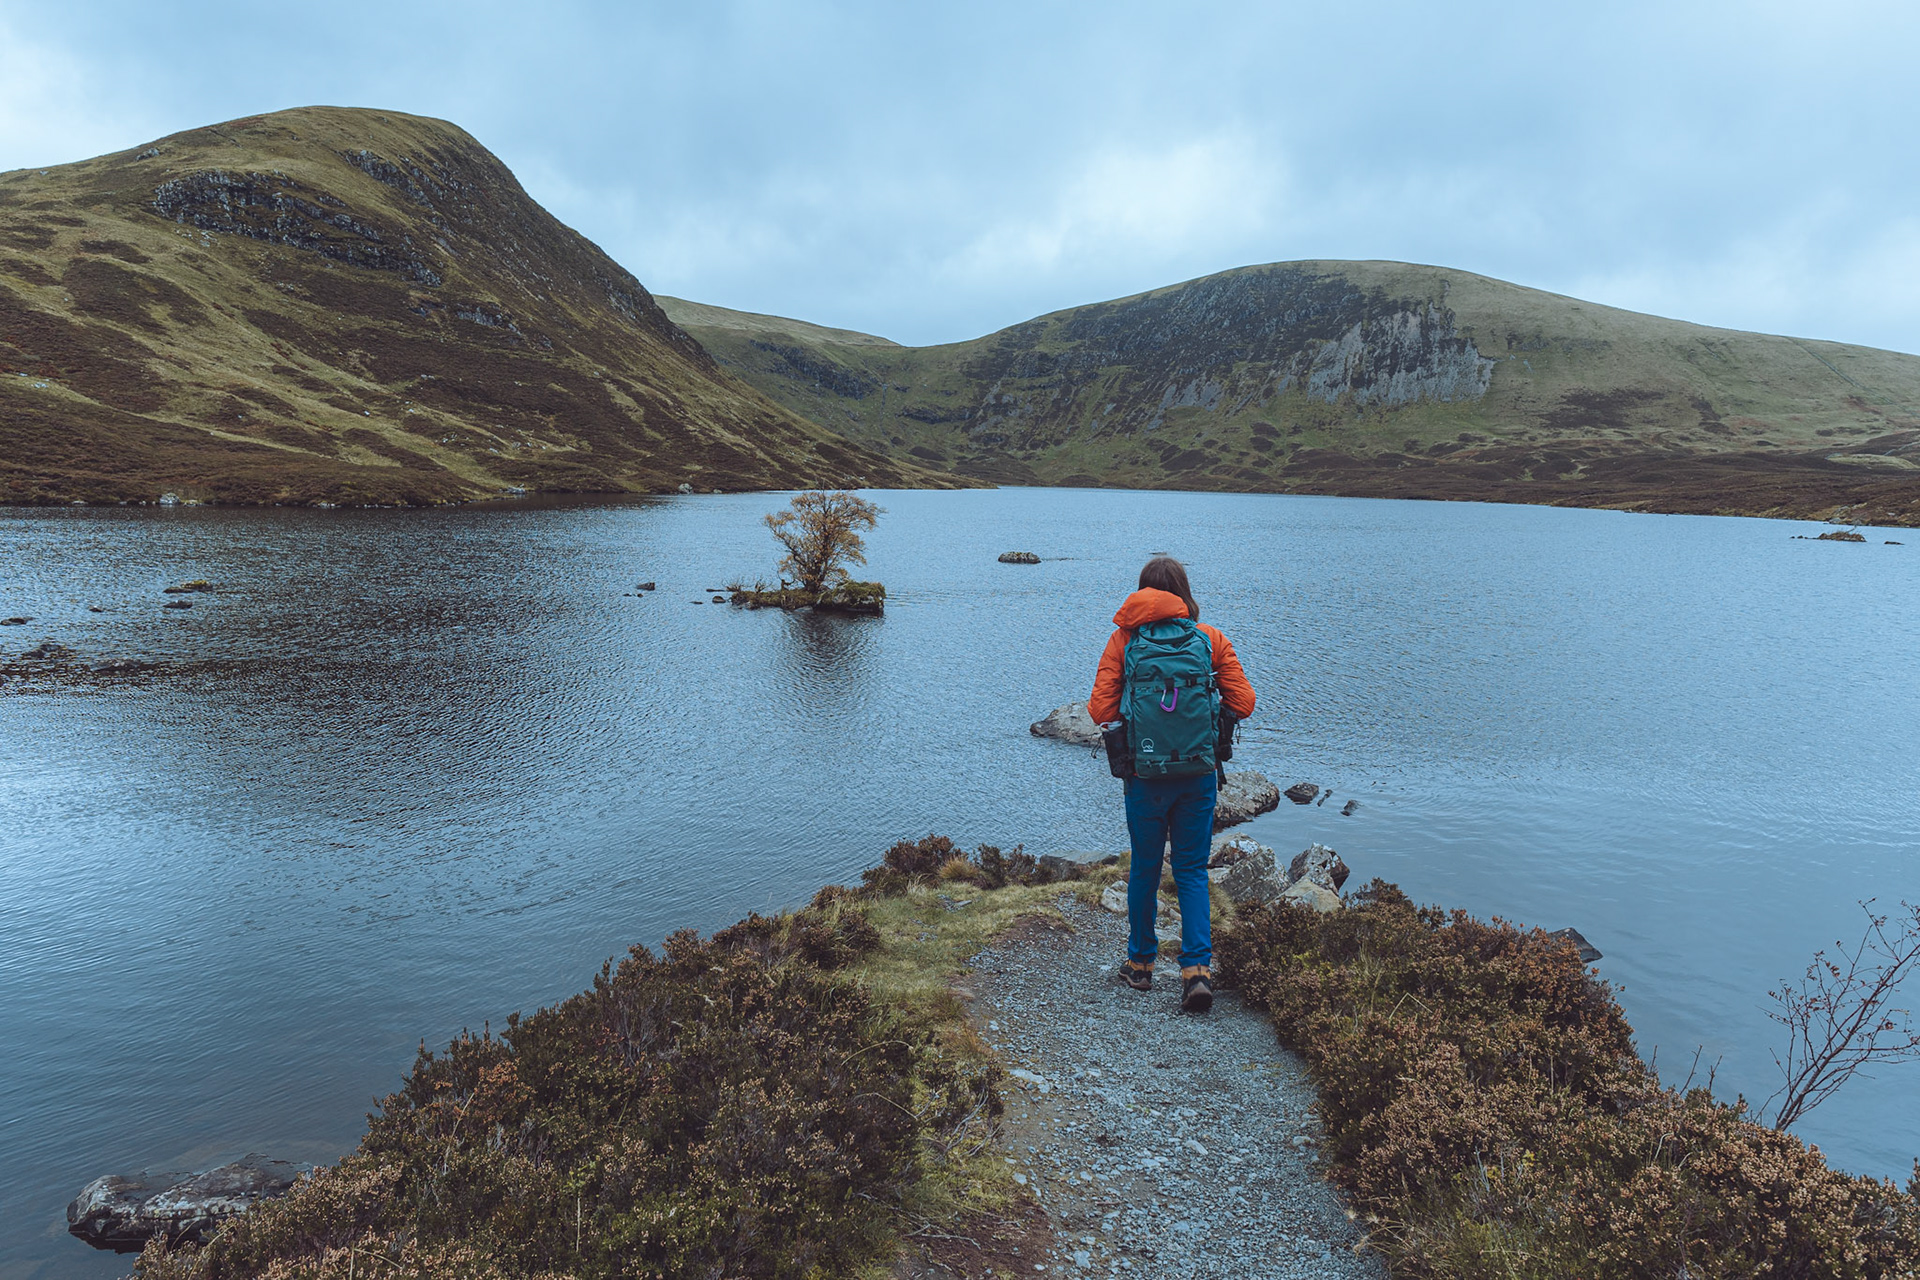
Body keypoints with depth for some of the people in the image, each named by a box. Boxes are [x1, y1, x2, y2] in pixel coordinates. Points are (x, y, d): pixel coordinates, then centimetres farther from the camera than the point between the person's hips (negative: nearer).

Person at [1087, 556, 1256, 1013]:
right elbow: (1243, 704, -1)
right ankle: (1197, 969, 1)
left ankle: (1140, 963, 28)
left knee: (1144, 869, 16)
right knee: (1192, 871, 11)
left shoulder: (1123, 639, -4)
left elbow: (1099, 710, -7)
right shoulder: (1211, 638, -1)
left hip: (1143, 774, 0)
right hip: (1198, 772, 1)